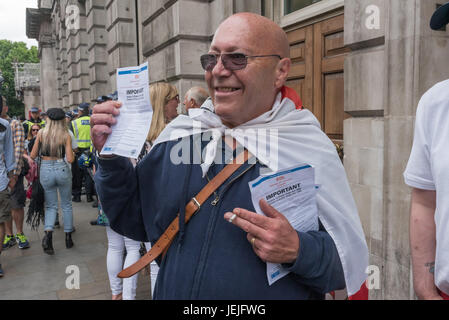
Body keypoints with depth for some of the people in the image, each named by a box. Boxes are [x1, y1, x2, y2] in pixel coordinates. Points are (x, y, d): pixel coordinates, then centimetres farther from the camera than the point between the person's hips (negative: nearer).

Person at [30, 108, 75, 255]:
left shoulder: (41, 133, -1)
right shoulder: (66, 135, -6)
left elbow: (32, 156, 3)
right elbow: (70, 159, -10)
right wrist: (73, 152, 10)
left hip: (45, 170, 1)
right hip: (62, 169, -1)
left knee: (51, 206, 12)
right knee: (66, 205, 15)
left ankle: (48, 232, -13)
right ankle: (68, 237, 20)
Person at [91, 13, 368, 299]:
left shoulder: (309, 149, -16)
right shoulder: (177, 135, -5)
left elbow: (351, 260, -13)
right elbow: (134, 220, 2)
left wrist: (297, 250, -31)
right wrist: (112, 158, -10)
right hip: (170, 290, 4)